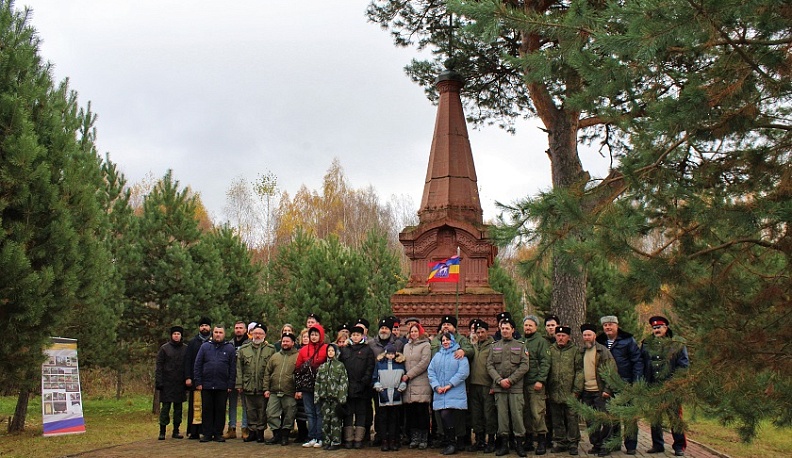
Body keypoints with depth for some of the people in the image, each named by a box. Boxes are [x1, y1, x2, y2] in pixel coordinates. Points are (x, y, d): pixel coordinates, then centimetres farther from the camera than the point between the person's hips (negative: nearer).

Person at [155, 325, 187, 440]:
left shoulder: (186, 349, 8)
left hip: (180, 383, 3)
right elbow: (159, 366, -1)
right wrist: (159, 382, -9)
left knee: (178, 407, 7)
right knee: (165, 407, -3)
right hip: (167, 383, -3)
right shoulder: (164, 348, 1)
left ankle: (176, 431, 15)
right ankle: (162, 431, 3)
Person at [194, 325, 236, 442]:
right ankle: (207, 434, 12)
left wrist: (231, 384, -4)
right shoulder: (205, 346, 7)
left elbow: (233, 368, 3)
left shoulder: (230, 348, 5)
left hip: (222, 386, -1)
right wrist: (198, 382, -2)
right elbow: (198, 365, 5)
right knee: (207, 410, 5)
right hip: (206, 385, 1)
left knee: (220, 410, 3)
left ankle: (218, 434, 12)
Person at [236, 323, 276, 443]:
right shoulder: (243, 349, 9)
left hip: (263, 387, -2)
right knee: (250, 410, 9)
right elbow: (239, 368, 7)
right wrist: (239, 384, 0)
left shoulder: (271, 349, 2)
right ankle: (252, 431, 19)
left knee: (262, 410, 4)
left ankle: (260, 431, 14)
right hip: (248, 386, 2)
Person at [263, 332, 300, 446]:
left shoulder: (297, 357, 1)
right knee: (271, 414, 1)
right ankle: (276, 435, 12)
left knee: (289, 415, 3)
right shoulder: (275, 356, 14)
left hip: (290, 394, -4)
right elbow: (267, 373, 14)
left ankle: (285, 436, 16)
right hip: (274, 392, 4)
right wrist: (266, 388, 6)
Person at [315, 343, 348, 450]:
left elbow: (344, 382, -4)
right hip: (324, 397, 4)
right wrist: (317, 396, 5)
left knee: (335, 420, -2)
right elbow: (317, 382, 14)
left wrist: (342, 397, -11)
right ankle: (326, 441, 12)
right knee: (325, 419, 5)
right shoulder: (322, 366, 14)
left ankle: (336, 442, 2)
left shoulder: (340, 366, 2)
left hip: (336, 397, -4)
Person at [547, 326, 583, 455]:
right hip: (554, 393, 3)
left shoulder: (574, 351, 1)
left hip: (570, 392, -3)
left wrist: (577, 390, -8)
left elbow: (579, 371, -2)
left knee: (572, 418, 2)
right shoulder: (550, 350, 8)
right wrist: (547, 389, 4)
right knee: (557, 419, 9)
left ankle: (573, 443, 12)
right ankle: (561, 442, 19)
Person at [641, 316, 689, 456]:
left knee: (675, 416, -1)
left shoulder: (678, 343, 3)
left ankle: (679, 446, 9)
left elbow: (684, 364, 2)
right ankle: (657, 444, 19)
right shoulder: (646, 344, 12)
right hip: (652, 387, 3)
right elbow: (641, 364, 13)